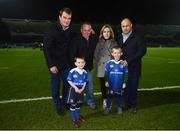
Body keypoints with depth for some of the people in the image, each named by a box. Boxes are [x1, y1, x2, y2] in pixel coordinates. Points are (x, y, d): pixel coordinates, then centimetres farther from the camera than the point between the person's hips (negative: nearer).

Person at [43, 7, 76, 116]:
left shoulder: (71, 31, 1)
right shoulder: (52, 30, -15)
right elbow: (46, 48, -15)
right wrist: (51, 65, -18)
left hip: (66, 63, 5)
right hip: (55, 64, -5)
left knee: (68, 84, 12)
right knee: (56, 86, 6)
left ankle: (65, 102, 33)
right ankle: (58, 106, 24)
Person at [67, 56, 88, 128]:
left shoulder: (85, 72, -6)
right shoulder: (72, 71, -19)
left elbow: (85, 82, 2)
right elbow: (69, 81, -15)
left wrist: (82, 89, -11)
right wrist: (75, 88, -19)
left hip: (80, 90, 4)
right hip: (73, 90, -4)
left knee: (78, 104, 20)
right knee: (73, 105, 6)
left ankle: (78, 115, 40)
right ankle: (74, 119, 21)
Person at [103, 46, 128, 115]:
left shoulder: (123, 63, -6)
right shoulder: (109, 63, -7)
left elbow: (126, 74, 1)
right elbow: (106, 73, 1)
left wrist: (124, 82, 0)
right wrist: (106, 81, 0)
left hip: (120, 84, 0)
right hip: (111, 84, 0)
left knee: (119, 96, 15)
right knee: (109, 96, 11)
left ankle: (119, 108, 32)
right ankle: (108, 107, 27)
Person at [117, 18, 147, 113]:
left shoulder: (138, 36, -4)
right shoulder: (119, 37, 13)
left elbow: (142, 50, -11)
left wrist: (129, 60, -17)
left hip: (133, 67, -4)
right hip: (122, 66, 4)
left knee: (133, 86, 2)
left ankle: (133, 105, 20)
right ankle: (127, 104, 21)